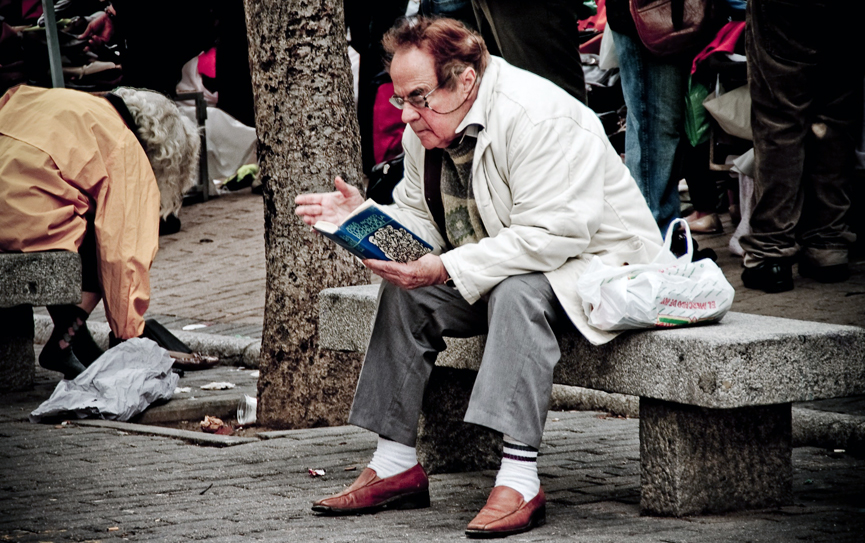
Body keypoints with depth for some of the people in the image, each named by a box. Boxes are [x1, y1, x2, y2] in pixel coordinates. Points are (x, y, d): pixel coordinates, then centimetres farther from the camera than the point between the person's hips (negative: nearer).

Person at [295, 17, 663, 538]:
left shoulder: (537, 118, -28)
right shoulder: (427, 128, 0)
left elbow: (552, 234, -34)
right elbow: (421, 221, 8)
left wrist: (446, 269, -36)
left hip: (598, 259, -9)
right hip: (499, 270, 9)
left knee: (516, 293, -36)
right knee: (405, 293, -8)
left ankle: (520, 478, -40)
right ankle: (397, 464, -4)